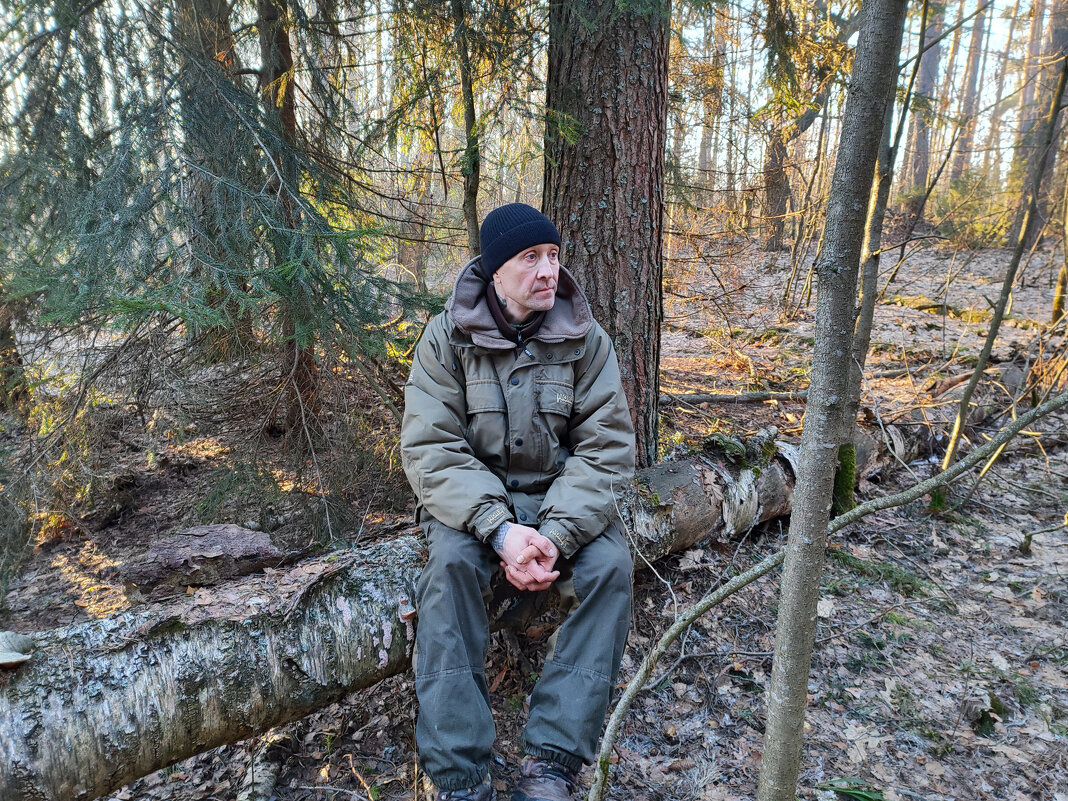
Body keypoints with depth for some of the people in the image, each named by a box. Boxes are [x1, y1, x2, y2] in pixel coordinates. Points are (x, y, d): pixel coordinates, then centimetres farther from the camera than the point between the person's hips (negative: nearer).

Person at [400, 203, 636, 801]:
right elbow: (430, 447, -14)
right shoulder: (447, 338, -7)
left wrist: (558, 533, -25)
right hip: (473, 498, -1)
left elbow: (606, 446, -9)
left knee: (610, 566, -25)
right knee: (451, 562, -30)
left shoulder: (587, 340, -4)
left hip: (563, 495, 1)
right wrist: (500, 528, -29)